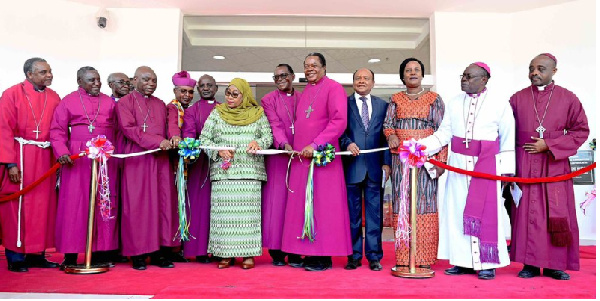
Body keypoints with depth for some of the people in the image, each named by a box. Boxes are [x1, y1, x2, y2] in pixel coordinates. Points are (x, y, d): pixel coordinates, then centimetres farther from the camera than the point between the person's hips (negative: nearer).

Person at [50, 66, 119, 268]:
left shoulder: (109, 102, 13)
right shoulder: (68, 101, 6)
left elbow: (116, 130, 10)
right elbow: (57, 130, 1)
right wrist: (62, 152, -15)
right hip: (76, 159, -2)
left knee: (105, 204, 3)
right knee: (74, 204, -1)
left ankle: (101, 252, 11)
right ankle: (70, 255, 7)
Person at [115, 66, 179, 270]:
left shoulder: (160, 105, 20)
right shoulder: (125, 103, 5)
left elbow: (169, 126, 15)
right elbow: (129, 129, -9)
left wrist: (173, 138, -10)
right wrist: (158, 141, -18)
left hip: (161, 159, 5)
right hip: (137, 160, -4)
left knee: (163, 203, 0)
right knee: (137, 205, -3)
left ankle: (160, 252, 6)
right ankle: (138, 254, 3)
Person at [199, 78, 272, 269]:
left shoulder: (257, 114, 11)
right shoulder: (216, 113, 13)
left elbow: (268, 137, 9)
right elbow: (204, 139, 10)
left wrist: (258, 143, -12)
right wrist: (219, 150, -7)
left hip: (250, 172, -1)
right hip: (222, 171, 1)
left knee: (247, 211, -4)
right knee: (223, 211, -2)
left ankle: (248, 253, 2)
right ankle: (225, 253, 6)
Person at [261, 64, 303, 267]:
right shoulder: (268, 100, 9)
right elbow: (275, 125, -5)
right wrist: (284, 144, -22)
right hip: (278, 157, -1)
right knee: (277, 202, -3)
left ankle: (295, 253, 5)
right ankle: (276, 252, 4)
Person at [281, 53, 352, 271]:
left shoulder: (333, 88, -2)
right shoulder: (305, 92, 20)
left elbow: (339, 122, -12)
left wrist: (315, 145, -18)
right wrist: (290, 145, 12)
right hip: (301, 157, 7)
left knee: (323, 204, -5)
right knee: (303, 205, 5)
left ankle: (324, 257, 3)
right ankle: (311, 252, 12)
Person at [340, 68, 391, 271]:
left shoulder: (383, 105, 12)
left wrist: (387, 163, 0)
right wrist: (347, 143, -18)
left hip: (375, 167, 1)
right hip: (352, 165, -1)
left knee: (375, 213, 5)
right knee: (352, 213, 5)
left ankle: (374, 256, 15)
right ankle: (354, 256, 16)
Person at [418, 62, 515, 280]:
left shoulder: (499, 105, -1)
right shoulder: (454, 104, 8)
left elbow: (508, 140, 0)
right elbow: (443, 134, 4)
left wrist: (507, 170, -4)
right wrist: (423, 146, -12)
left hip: (486, 166, -4)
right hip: (458, 164, 4)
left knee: (485, 212, -2)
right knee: (457, 211, 4)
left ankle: (487, 263, 10)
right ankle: (464, 261, 15)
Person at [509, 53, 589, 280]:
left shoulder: (567, 98, 3)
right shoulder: (518, 98, 5)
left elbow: (581, 131, 3)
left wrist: (549, 145, -9)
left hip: (555, 164, 0)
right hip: (525, 165, 0)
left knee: (557, 214, 1)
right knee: (527, 212, 0)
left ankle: (555, 264, 14)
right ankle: (530, 264, 9)